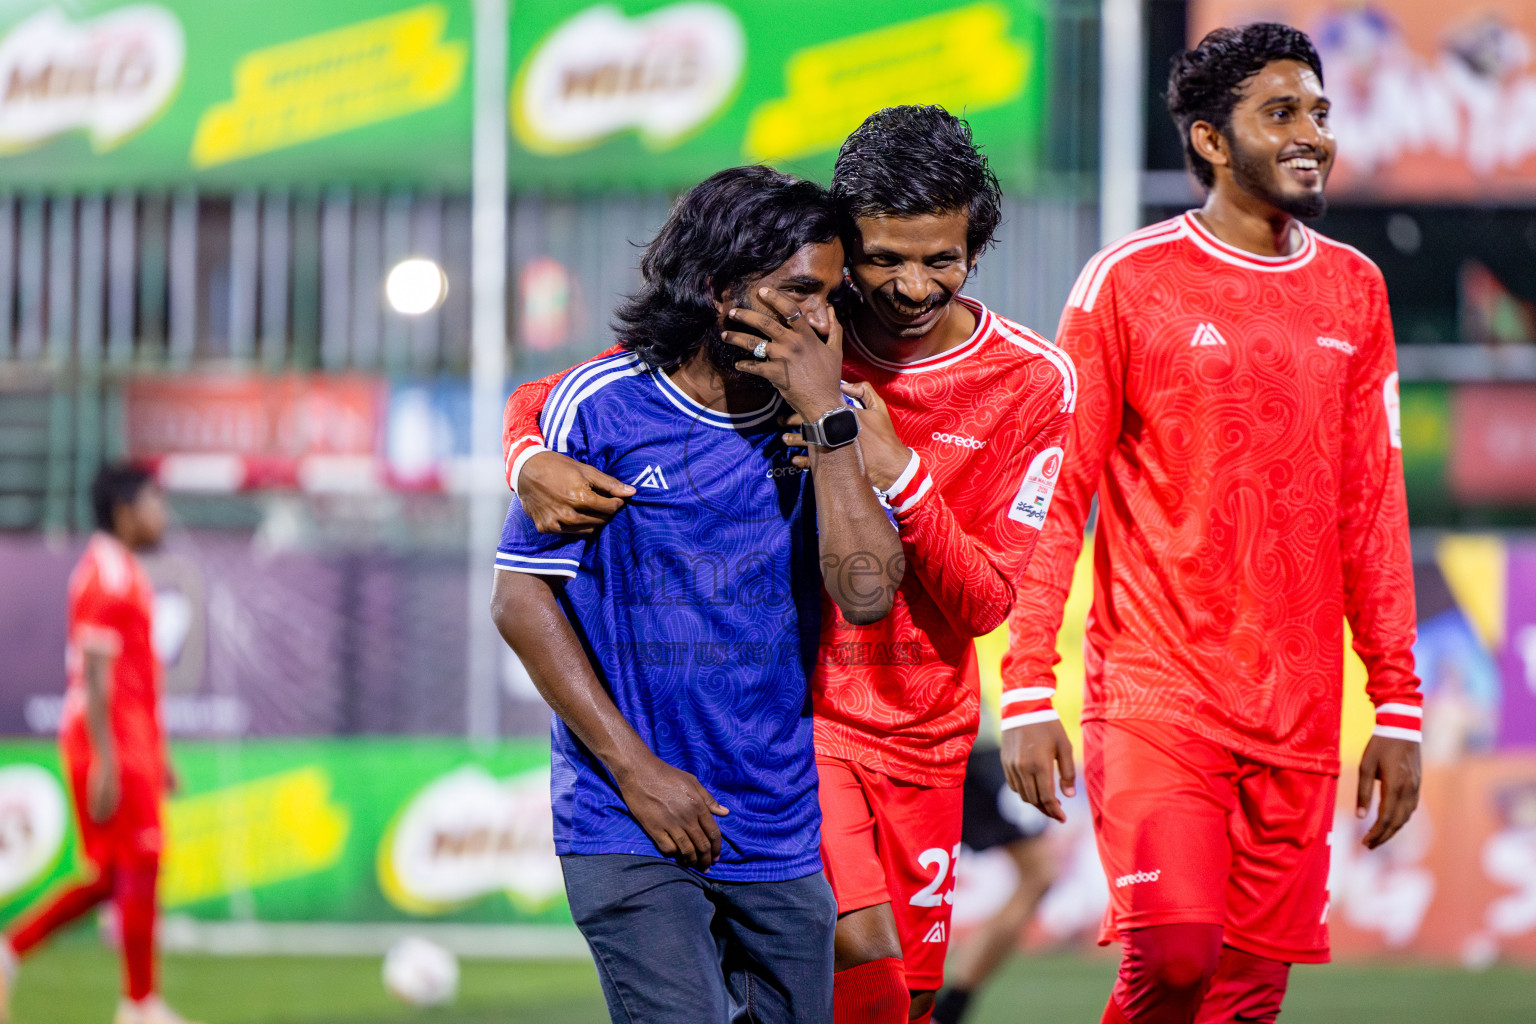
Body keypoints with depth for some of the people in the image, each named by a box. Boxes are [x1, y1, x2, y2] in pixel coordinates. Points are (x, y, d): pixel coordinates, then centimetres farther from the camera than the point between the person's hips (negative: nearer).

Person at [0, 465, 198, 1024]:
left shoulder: (122, 573, 18)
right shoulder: (108, 577, -14)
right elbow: (96, 675, -19)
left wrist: (155, 754, 24)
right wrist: (104, 763, -22)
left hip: (131, 745, 10)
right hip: (116, 747, -10)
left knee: (113, 877, 10)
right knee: (138, 867, -5)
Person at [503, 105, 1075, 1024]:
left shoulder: (1033, 382, -7)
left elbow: (983, 602, -9)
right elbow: (546, 401, -4)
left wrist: (896, 471, -25)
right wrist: (536, 466, -29)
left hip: (926, 733, 3)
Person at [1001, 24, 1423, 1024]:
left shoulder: (1355, 291, 11)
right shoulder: (1130, 280, -2)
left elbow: (1373, 512, 15)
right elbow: (1057, 495, -2)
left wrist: (1399, 707, 11)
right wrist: (1028, 695, -8)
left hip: (1300, 708, 4)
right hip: (1156, 686, -4)